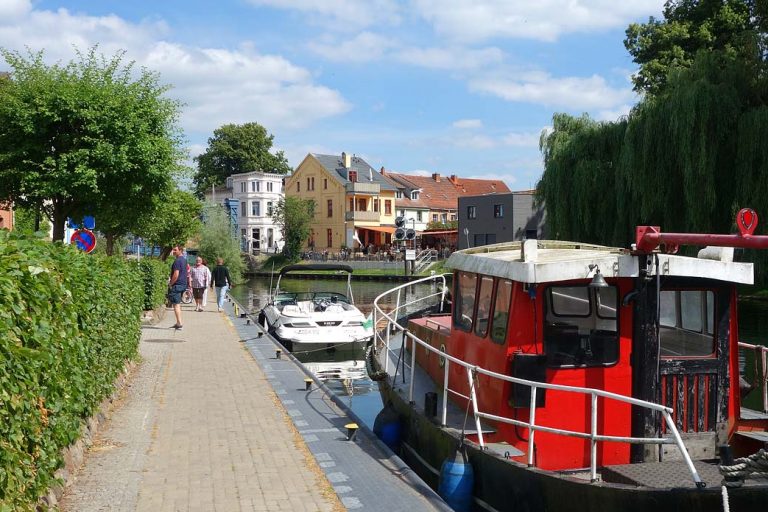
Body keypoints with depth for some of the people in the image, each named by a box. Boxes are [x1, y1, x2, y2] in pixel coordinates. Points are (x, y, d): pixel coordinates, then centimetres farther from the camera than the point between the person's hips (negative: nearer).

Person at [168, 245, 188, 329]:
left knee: (176, 304, -6)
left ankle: (179, 323, -9)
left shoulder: (177, 261, -17)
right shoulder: (184, 260, 14)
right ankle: (178, 322, 21)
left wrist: (171, 284, -12)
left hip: (177, 285, -10)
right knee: (178, 304, 16)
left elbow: (176, 275, -23)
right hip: (183, 284, 10)